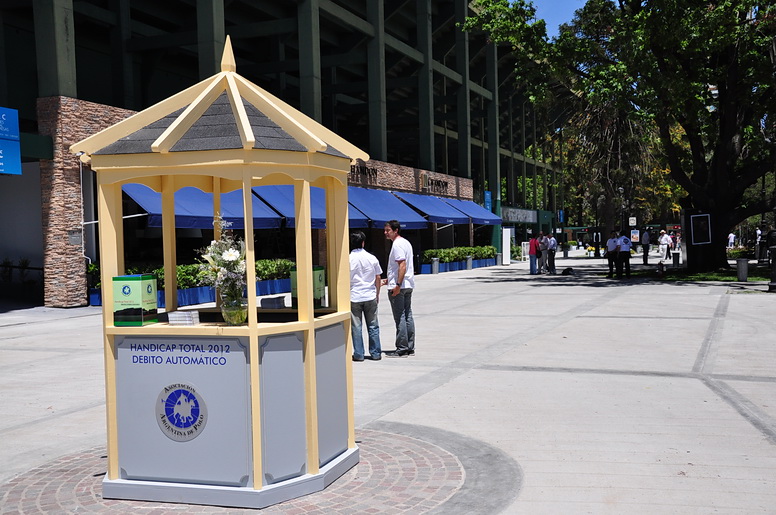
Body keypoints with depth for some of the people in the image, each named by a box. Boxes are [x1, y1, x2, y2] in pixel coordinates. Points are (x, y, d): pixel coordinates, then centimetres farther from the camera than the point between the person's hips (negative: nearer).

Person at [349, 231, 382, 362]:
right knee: (373, 326, 10)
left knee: (356, 327, 5)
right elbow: (378, 278, 5)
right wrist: (377, 294, 17)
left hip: (354, 297, -2)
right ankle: (375, 353, 14)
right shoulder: (372, 258, 0)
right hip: (370, 297, 2)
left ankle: (358, 354, 7)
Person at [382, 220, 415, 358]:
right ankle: (410, 347, 15)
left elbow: (402, 265, -23)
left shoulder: (397, 244, -14)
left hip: (398, 287, -10)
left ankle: (402, 349, -2)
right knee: (408, 316, 11)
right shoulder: (406, 242, 17)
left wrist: (397, 285, -25)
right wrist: (390, 280, 25)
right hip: (408, 285, 10)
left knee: (400, 318, -6)